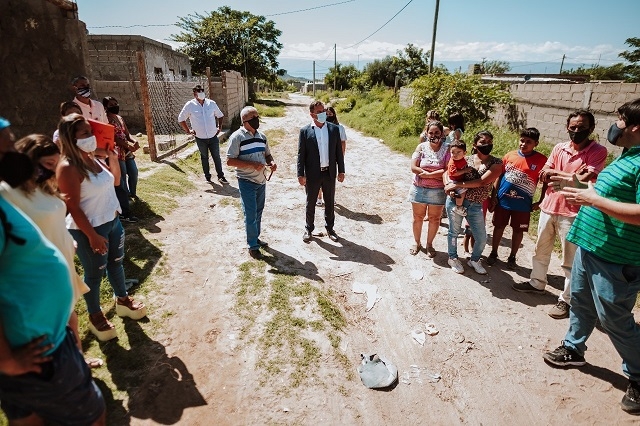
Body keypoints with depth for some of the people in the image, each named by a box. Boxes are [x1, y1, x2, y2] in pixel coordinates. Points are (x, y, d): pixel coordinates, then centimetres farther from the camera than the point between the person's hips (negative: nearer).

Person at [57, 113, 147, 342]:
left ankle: (123, 300, 43)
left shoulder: (92, 158, 3)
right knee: (95, 273, 8)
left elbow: (115, 181, 16)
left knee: (116, 262, 22)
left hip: (112, 221, 8)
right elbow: (73, 207, -22)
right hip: (89, 229, -8)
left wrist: (114, 160, -2)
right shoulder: (68, 168, -21)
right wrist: (92, 235, -21)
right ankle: (95, 316, 29)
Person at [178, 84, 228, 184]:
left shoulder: (212, 103, -1)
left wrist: (219, 127, 7)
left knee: (216, 157, 4)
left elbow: (220, 115, 15)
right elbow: (181, 119, 4)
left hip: (213, 137, 1)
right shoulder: (189, 105, -6)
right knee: (204, 157, 14)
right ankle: (207, 177, 26)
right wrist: (188, 130, 1)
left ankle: (221, 176, 15)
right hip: (200, 138, -1)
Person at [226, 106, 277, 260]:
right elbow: (230, 161, -16)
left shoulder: (261, 136, 6)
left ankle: (256, 237, 35)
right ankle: (253, 246, 12)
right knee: (250, 214, 0)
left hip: (261, 180, 6)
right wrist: (252, 164, -25)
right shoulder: (237, 137, -13)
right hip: (247, 182, -6)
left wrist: (271, 163, -6)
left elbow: (267, 154, 18)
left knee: (258, 212, 17)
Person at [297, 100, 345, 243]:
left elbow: (339, 151, 4)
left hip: (330, 173, 2)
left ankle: (330, 228, 31)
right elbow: (301, 154, -5)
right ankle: (308, 229, 28)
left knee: (329, 203, 14)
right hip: (313, 174, -2)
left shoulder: (334, 129, 1)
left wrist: (341, 171, 3)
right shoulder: (305, 131, -6)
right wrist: (301, 174, -8)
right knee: (310, 203, 12)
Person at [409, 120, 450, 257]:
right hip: (419, 189, 1)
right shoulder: (421, 147, -4)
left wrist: (428, 174, -22)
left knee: (434, 218, 12)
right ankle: (416, 242, 34)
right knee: (418, 217, 13)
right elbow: (413, 167, -12)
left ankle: (429, 244, 32)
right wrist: (437, 173, -16)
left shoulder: (447, 150, -7)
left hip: (438, 191, -1)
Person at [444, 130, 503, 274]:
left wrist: (457, 184, -21)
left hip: (476, 205, 1)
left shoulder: (496, 163, -5)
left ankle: (474, 260, 36)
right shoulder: (467, 159, 2)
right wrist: (448, 185, -17)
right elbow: (447, 172, 5)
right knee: (454, 231, 13)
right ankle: (453, 258, 36)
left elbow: (482, 182, -18)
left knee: (481, 238, 7)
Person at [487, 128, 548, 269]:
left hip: (523, 204, -1)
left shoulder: (541, 160, -8)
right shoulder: (509, 156, -2)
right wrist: (494, 195, 2)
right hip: (502, 200, 2)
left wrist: (540, 202, -3)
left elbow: (546, 182, 0)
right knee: (499, 227, 12)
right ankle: (493, 253, 28)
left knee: (518, 230, 10)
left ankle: (512, 257, 27)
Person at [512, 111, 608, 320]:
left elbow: (583, 181, -20)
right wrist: (572, 176, -13)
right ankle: (537, 283, 38)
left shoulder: (598, 151, -8)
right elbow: (543, 175, 0)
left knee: (571, 261, 3)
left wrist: (555, 173, -9)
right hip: (548, 207, 6)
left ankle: (566, 300, 17)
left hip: (572, 213, -5)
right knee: (540, 251, 19)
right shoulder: (559, 148, 6)